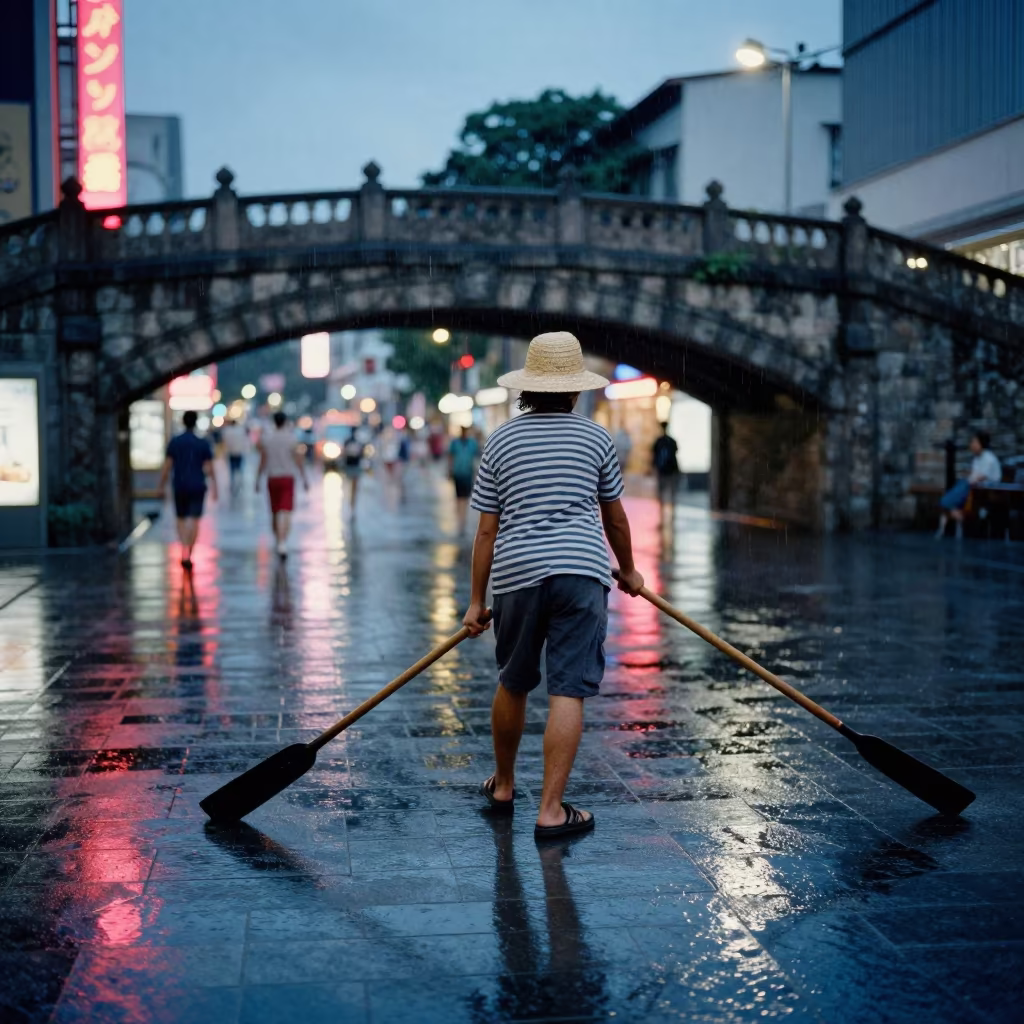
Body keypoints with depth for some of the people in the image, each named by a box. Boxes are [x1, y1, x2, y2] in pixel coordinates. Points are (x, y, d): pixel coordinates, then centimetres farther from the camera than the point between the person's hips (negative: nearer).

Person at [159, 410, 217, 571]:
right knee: (195, 520, 0)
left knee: (181, 519, 15)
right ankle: (188, 554, -7)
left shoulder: (174, 442, -1)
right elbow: (209, 468, -4)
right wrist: (214, 487, 4)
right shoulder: (203, 443, -4)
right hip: (197, 486, -1)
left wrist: (162, 485, 4)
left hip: (180, 486, 2)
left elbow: (167, 466, -3)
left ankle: (184, 550, 1)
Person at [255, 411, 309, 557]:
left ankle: (279, 541, 28)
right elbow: (298, 460, -5)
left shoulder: (265, 438, 0)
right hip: (287, 478, -3)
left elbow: (263, 461, 0)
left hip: (272, 478, 3)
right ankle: (283, 543, -23)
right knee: (286, 512, -8)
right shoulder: (291, 438, -6)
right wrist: (305, 479, 3)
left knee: (275, 512, 16)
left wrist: (258, 480, 8)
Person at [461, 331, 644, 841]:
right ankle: (550, 811, -4)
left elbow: (486, 531, 6)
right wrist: (628, 570, 33)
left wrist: (476, 600, 11)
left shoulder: (500, 440, 8)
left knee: (512, 684, 18)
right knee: (568, 692, -3)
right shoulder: (595, 438, 7)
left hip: (516, 574, 2)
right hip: (581, 571, -2)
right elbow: (615, 518, 16)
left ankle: (503, 785, 36)